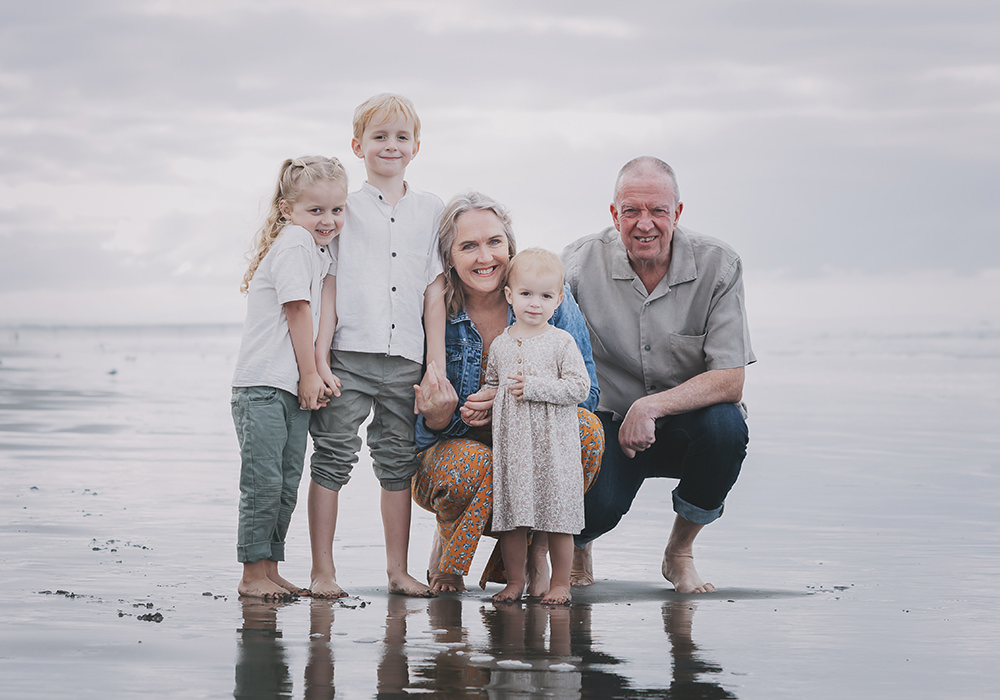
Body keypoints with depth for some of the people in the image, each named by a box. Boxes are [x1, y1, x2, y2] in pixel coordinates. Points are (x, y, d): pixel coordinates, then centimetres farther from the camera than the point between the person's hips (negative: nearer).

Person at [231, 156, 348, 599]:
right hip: (262, 384, -9)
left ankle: (270, 572, 16)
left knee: (287, 484, 10)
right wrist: (310, 375, -9)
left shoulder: (322, 250, 17)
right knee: (263, 482, -8)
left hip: (296, 387, 9)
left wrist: (316, 376, 10)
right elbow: (297, 310, -13)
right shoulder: (294, 242, -11)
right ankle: (253, 575, -1)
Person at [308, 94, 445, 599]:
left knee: (398, 460, 9)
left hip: (405, 357, 3)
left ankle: (398, 570, 17)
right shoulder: (344, 207, 3)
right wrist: (320, 358, -8)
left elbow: (435, 291, 8)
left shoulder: (431, 210, 10)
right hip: (349, 353, -3)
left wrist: (437, 364, 4)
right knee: (334, 456, -2)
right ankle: (322, 571, 4)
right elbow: (328, 288, -1)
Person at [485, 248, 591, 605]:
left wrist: (533, 387, -16)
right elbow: (491, 384, 21)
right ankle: (515, 581, 18)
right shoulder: (500, 344, 9)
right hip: (511, 443, 3)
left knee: (557, 514, 0)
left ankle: (560, 583, 10)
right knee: (511, 515, 5)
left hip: (554, 443, -3)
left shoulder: (562, 342, -3)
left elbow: (579, 387, -9)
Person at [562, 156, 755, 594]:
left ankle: (680, 551, -5)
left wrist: (652, 406, -29)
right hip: (608, 422, -1)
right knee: (598, 505, -30)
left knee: (726, 425, -33)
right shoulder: (581, 263, -11)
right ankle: (576, 545, 12)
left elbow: (730, 380, -17)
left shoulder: (718, 266, -13)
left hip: (688, 422, 1)